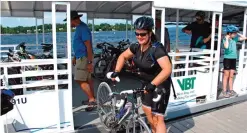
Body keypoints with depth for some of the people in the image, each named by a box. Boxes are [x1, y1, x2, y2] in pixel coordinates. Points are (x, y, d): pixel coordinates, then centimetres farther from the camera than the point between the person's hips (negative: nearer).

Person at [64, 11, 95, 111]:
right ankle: (92, 99, 23)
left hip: (84, 58, -10)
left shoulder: (83, 28, -17)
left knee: (80, 80, -10)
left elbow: (89, 46, -22)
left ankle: (92, 100, -4)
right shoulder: (79, 28, 13)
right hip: (81, 57, 10)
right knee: (87, 79, 14)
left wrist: (89, 62, -24)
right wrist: (75, 57, 23)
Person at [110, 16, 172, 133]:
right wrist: (116, 71, -2)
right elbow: (123, 56, 9)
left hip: (160, 85, -8)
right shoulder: (136, 46, -7)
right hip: (147, 83, 8)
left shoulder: (157, 49, -29)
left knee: (157, 118, -7)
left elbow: (168, 69, -40)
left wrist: (153, 84, -48)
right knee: (147, 110, 21)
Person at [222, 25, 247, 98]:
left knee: (231, 76, 11)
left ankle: (231, 90, 20)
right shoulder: (225, 39, -10)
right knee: (226, 76, 1)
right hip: (227, 59, -6)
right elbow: (226, 47, -29)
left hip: (234, 59, 6)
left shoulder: (235, 38, 7)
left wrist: (238, 34, 5)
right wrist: (227, 38, -20)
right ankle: (224, 91, 8)